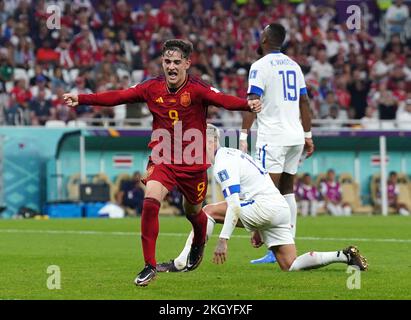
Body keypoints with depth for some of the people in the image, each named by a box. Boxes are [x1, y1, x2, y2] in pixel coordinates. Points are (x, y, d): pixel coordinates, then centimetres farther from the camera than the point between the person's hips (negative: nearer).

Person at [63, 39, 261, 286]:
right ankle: (150, 266, -14)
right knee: (150, 201, -22)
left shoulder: (197, 89, -14)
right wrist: (81, 99, -7)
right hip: (162, 161, 1)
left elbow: (222, 99, -32)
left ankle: (199, 245, 54)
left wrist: (247, 105, -51)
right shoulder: (153, 88, -3)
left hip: (193, 164, -1)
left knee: (193, 212, 16)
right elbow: (116, 97, -1)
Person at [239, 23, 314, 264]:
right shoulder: (293, 65, 15)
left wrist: (244, 137, -14)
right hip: (295, 137, 7)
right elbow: (305, 103, 17)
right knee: (287, 191, 13)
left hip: (273, 137, -7)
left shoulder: (261, 66, -7)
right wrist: (308, 135, 23)